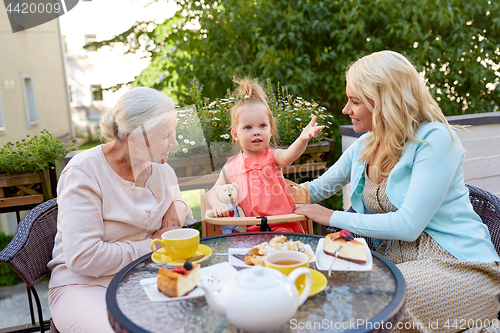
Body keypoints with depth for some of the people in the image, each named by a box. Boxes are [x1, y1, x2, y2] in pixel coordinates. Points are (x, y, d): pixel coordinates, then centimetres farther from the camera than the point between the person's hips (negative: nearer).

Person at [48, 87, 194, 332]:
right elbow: (82, 258, -22)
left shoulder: (161, 169, 6)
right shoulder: (83, 173, -15)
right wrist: (151, 246, -15)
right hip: (87, 284, -5)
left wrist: (179, 206, -1)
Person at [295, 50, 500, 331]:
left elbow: (408, 225, -21)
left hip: (457, 266, -6)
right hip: (396, 260, 6)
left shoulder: (434, 139, -15)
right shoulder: (363, 147, 6)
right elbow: (316, 190, 19)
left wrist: (333, 217, -14)